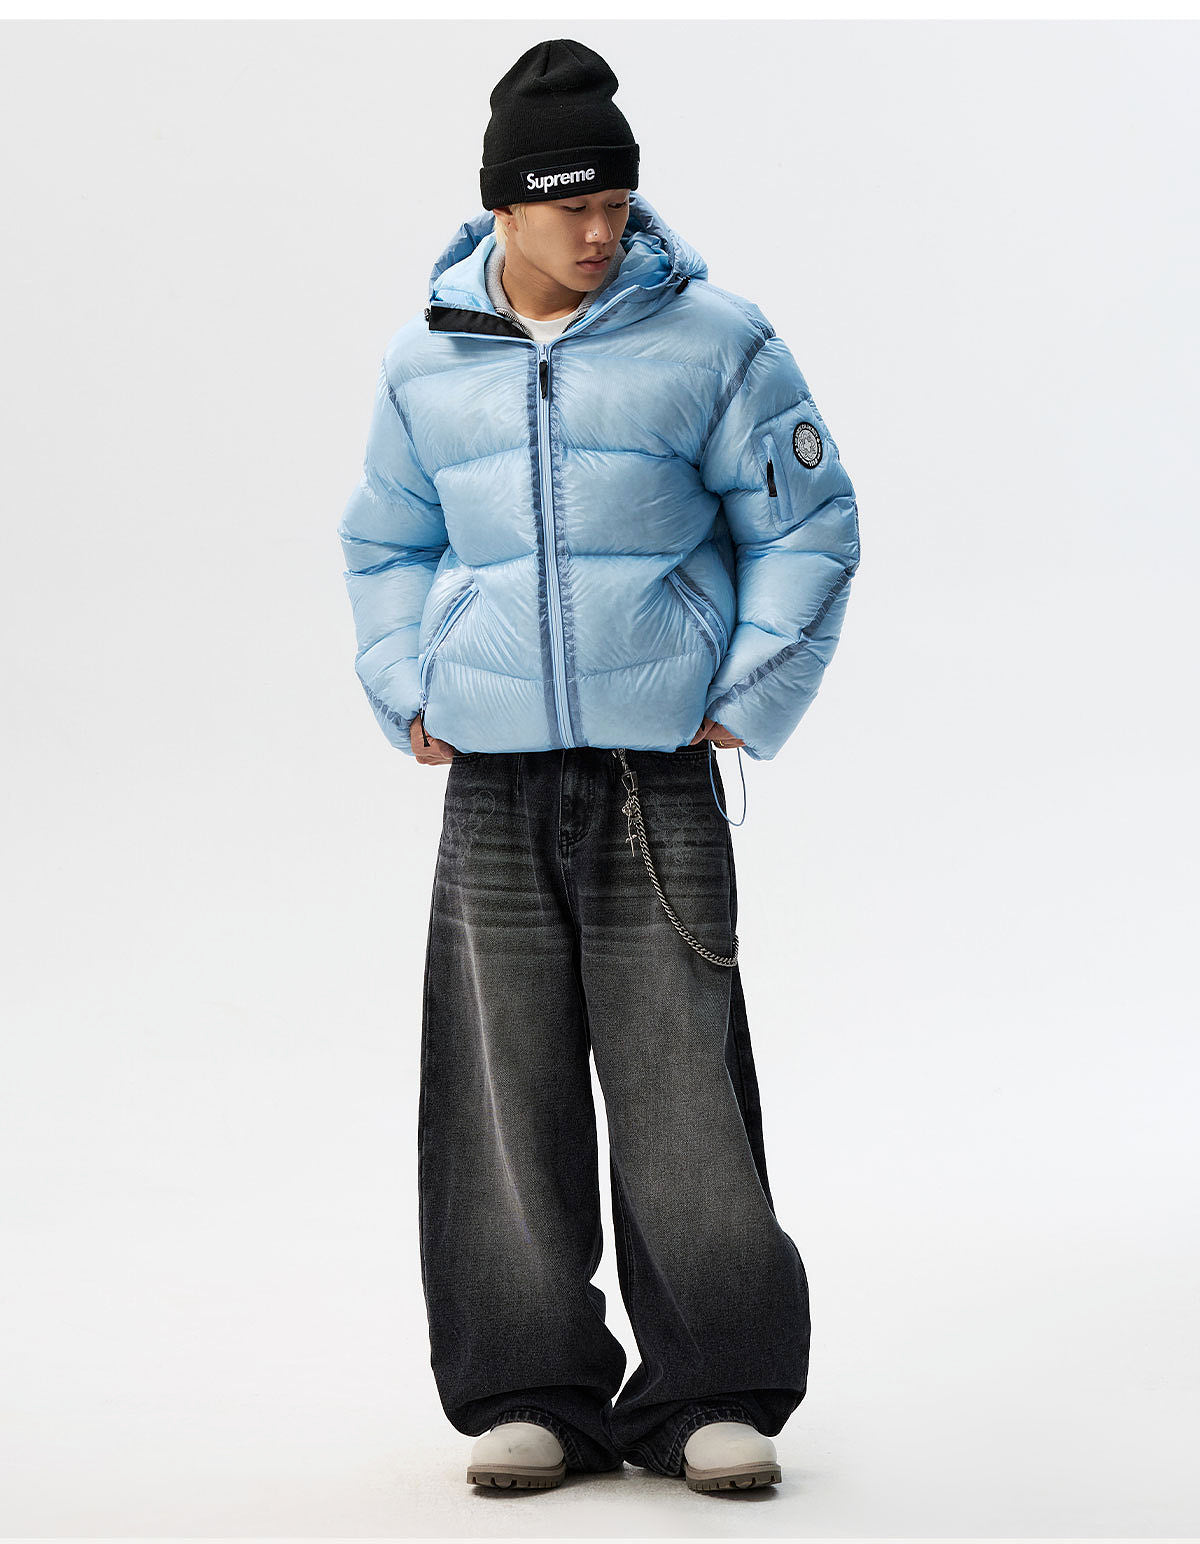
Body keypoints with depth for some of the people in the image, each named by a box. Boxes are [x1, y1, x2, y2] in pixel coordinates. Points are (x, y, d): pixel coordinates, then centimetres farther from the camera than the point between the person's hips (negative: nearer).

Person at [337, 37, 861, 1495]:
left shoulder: (712, 339, -1)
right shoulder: (425, 359, 7)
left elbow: (808, 524, 6)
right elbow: (385, 546, 21)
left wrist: (747, 701, 0)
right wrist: (410, 701, 9)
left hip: (659, 776, -2)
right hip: (491, 785, 2)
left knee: (685, 1091, -3)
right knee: (504, 1098, 3)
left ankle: (713, 1392, 7)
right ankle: (529, 1394, 13)